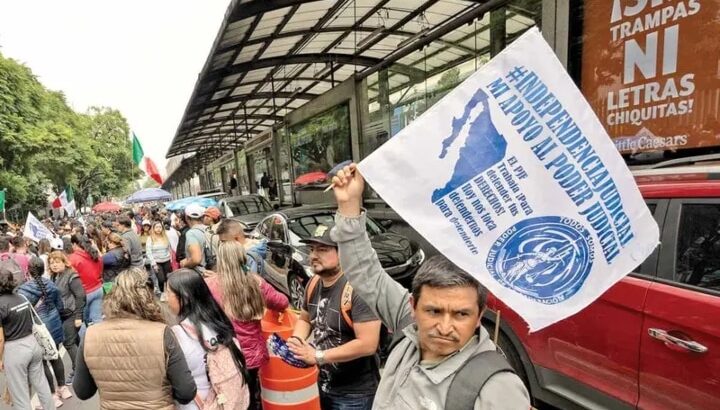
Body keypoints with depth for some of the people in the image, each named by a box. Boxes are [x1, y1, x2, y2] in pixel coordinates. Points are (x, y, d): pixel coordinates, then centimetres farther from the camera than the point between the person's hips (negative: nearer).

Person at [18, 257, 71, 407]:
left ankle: (54, 396, 16)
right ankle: (63, 388, 30)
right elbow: (60, 307, 6)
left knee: (42, 362, 7)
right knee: (55, 357, 19)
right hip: (53, 325, 5)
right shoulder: (51, 284, -2)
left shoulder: (23, 290, -17)